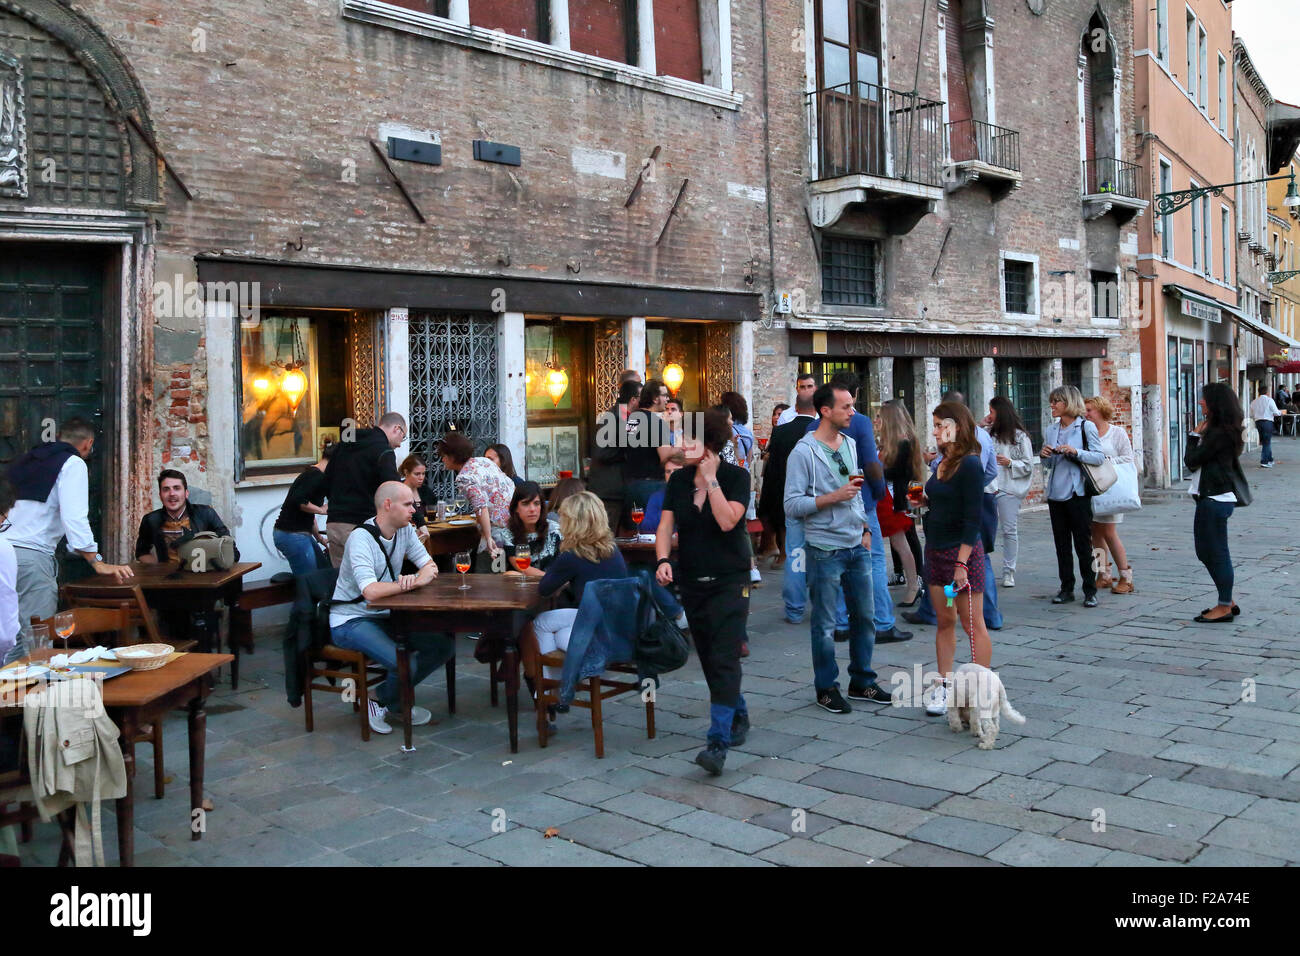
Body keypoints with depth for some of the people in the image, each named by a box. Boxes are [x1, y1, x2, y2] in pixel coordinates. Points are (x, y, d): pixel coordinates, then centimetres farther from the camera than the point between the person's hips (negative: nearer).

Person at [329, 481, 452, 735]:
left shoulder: (405, 530, 2)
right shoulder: (361, 538, -22)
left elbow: (430, 566, 4)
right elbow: (371, 591, -34)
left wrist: (418, 579, -20)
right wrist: (410, 583, -21)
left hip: (387, 616, 8)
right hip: (351, 621, -8)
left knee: (444, 645, -6)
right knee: (405, 664, -28)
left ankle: (389, 697, 10)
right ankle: (381, 702, 7)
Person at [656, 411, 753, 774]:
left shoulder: (736, 477, -7)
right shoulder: (678, 480, 6)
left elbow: (727, 520, -21)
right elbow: (666, 526, 0)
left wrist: (710, 479, -20)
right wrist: (663, 560, -17)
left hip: (729, 581, -5)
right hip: (692, 583, 5)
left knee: (724, 660, -14)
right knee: (709, 659, 14)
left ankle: (717, 743, -18)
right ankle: (738, 717, 36)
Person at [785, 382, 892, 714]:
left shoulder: (850, 444, 11)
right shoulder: (803, 452, -12)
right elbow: (792, 505, -15)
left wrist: (865, 528, 13)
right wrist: (833, 497, -20)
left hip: (857, 547, 7)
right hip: (824, 550, -7)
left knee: (865, 617, 12)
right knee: (825, 624, 3)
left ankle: (862, 682, 27)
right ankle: (826, 688, 17)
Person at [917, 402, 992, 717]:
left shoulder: (969, 464, -14)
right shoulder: (942, 464, 11)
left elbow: (973, 517, -18)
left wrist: (962, 562, -21)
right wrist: (925, 501, 3)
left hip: (962, 550, -8)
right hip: (935, 550, 8)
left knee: (972, 623, 0)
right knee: (944, 620, 12)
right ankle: (943, 684, 20)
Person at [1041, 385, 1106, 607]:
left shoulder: (1086, 427, -4)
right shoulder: (1051, 429, 11)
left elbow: (1099, 457, -8)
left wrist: (1076, 452, -21)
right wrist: (1045, 455, -2)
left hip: (1077, 493, -5)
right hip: (1056, 493, 5)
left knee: (1083, 543, -1)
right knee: (1061, 543, 9)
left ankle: (1090, 591, 6)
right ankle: (1066, 588, 16)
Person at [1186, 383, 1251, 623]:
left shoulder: (1219, 433, -17)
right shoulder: (1217, 430, 15)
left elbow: (1191, 461, -14)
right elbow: (1194, 463, 15)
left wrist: (1195, 436, -4)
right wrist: (1199, 436, 3)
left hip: (1215, 499, -11)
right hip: (1210, 497, 11)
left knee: (1217, 552, -3)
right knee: (1206, 551, 15)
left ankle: (1224, 607, 5)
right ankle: (1228, 601, 23)